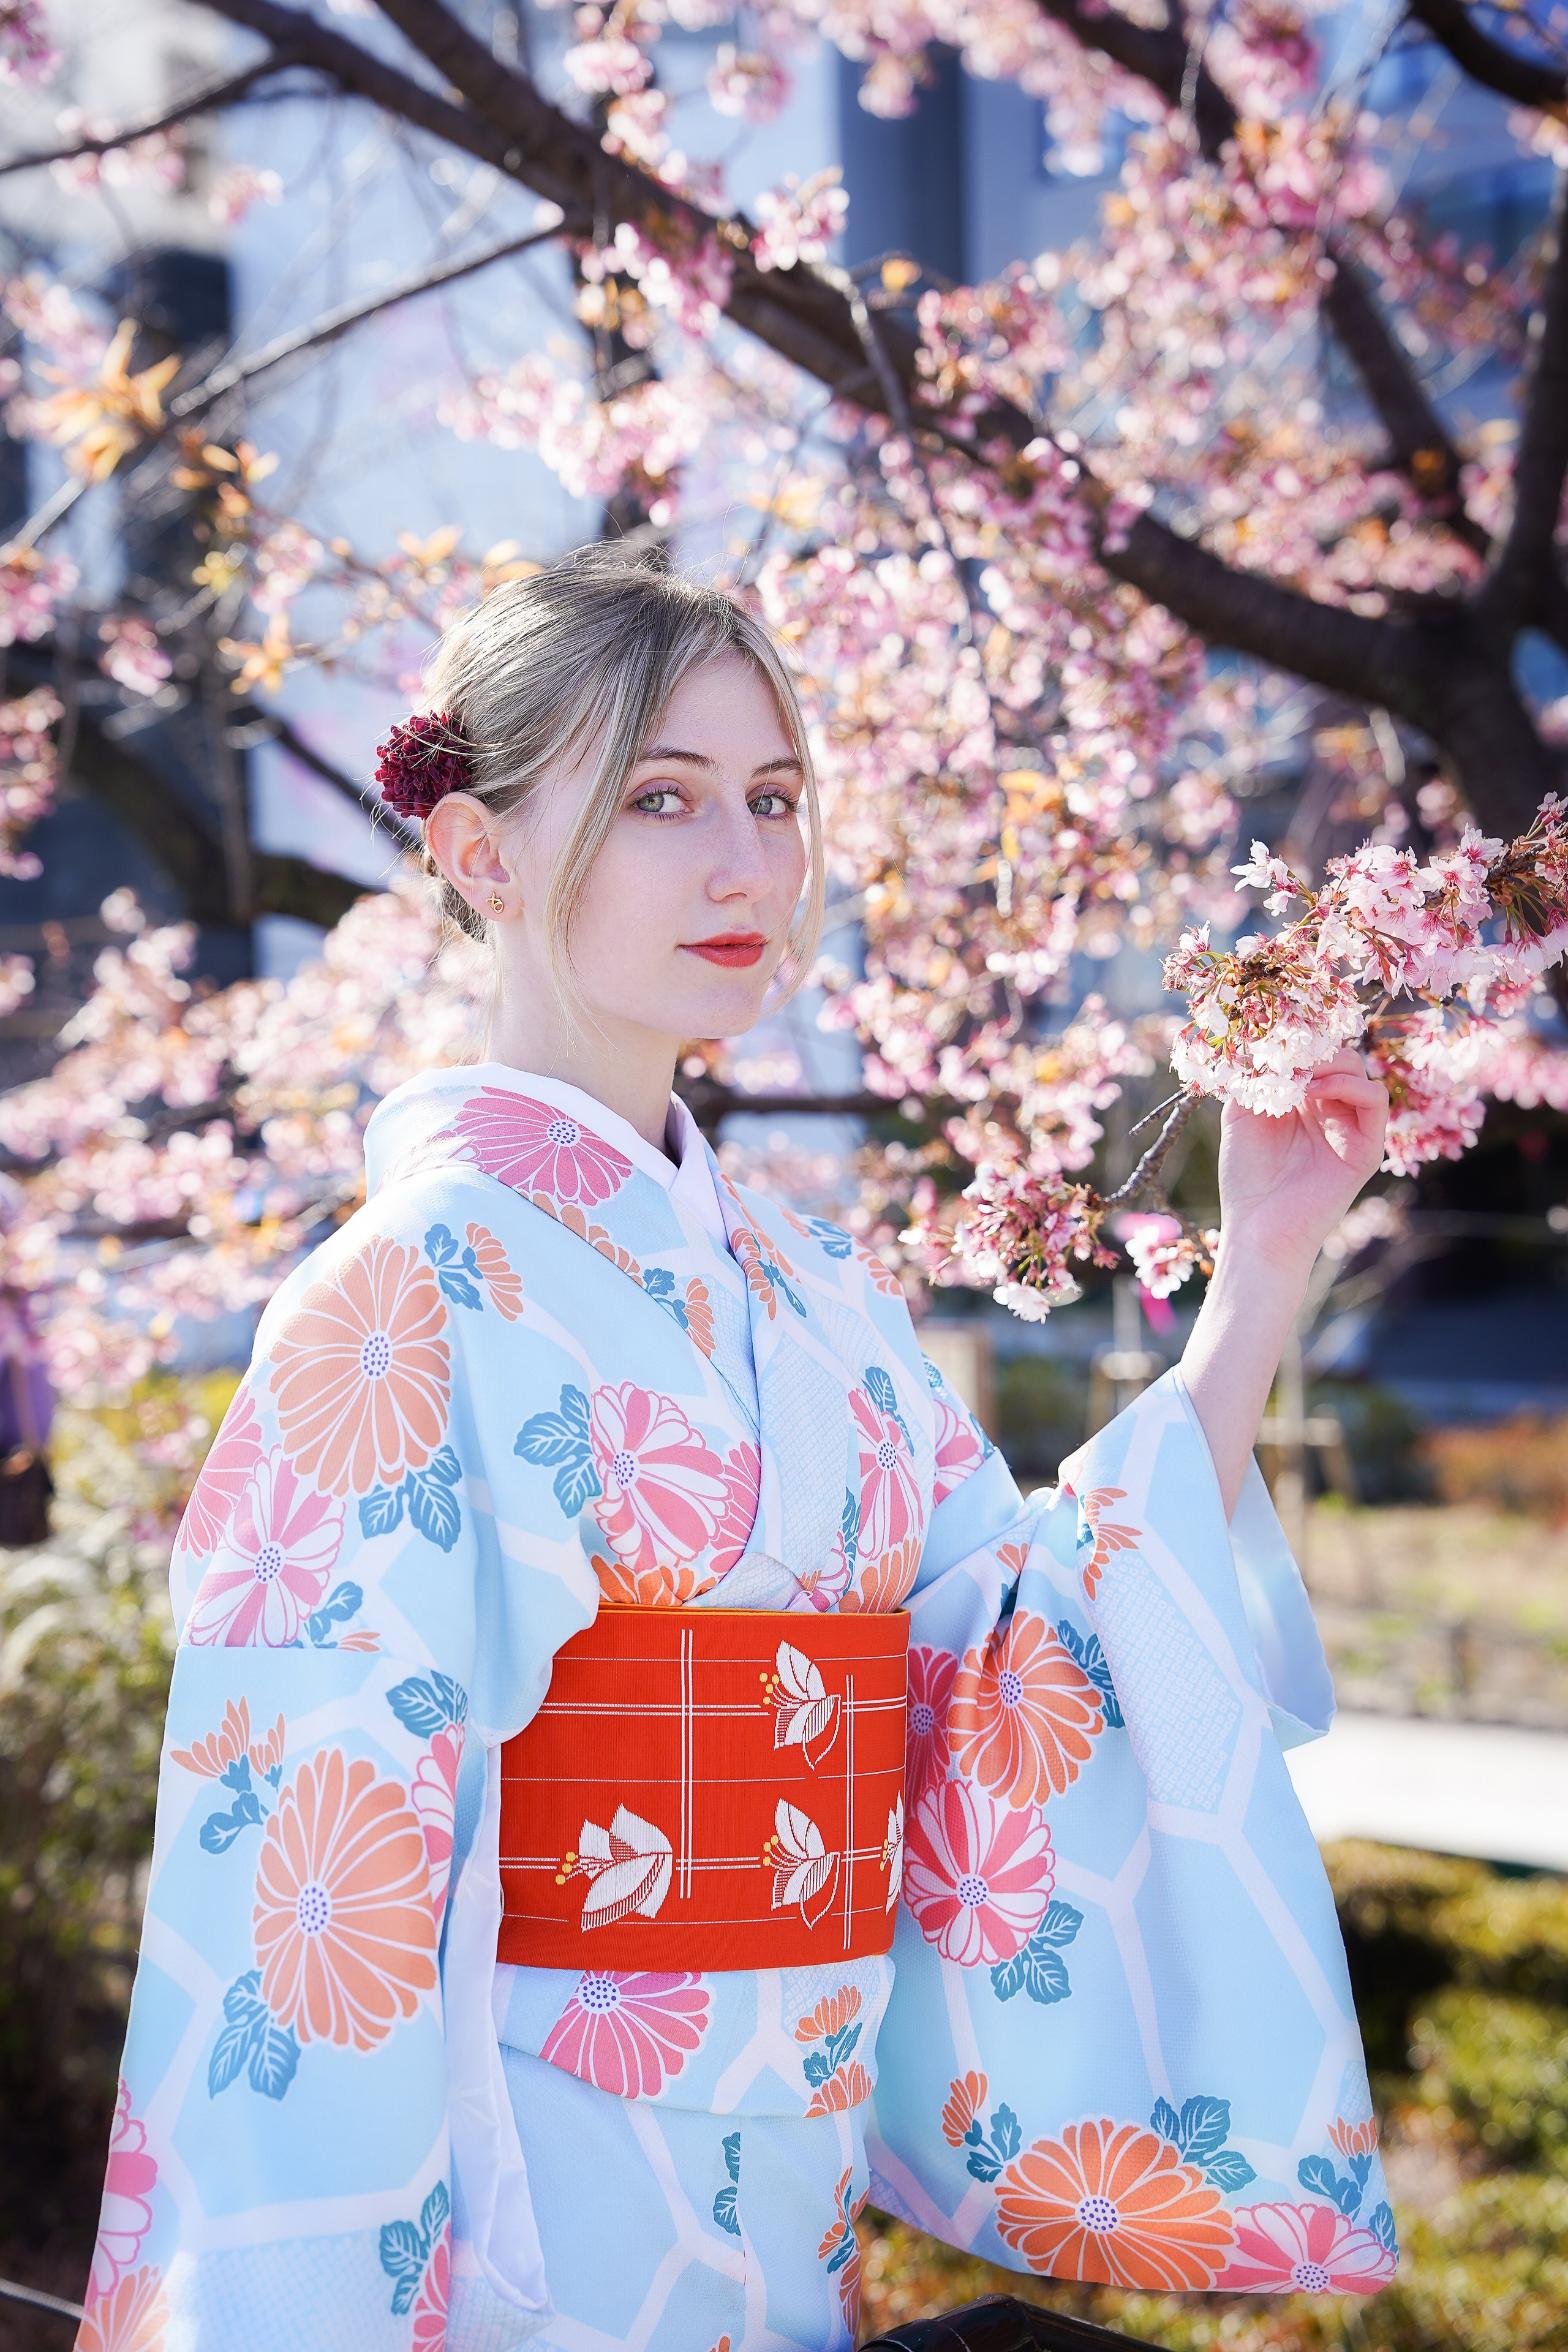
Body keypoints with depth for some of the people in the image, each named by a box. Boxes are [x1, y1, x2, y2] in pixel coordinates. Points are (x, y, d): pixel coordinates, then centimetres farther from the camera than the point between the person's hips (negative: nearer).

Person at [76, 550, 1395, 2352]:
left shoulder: (814, 1298, 4)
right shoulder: (415, 1294, -17)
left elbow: (1057, 1655, 0)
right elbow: (318, 1841, -19)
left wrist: (1262, 1269, -2)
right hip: (529, 2207, -6)